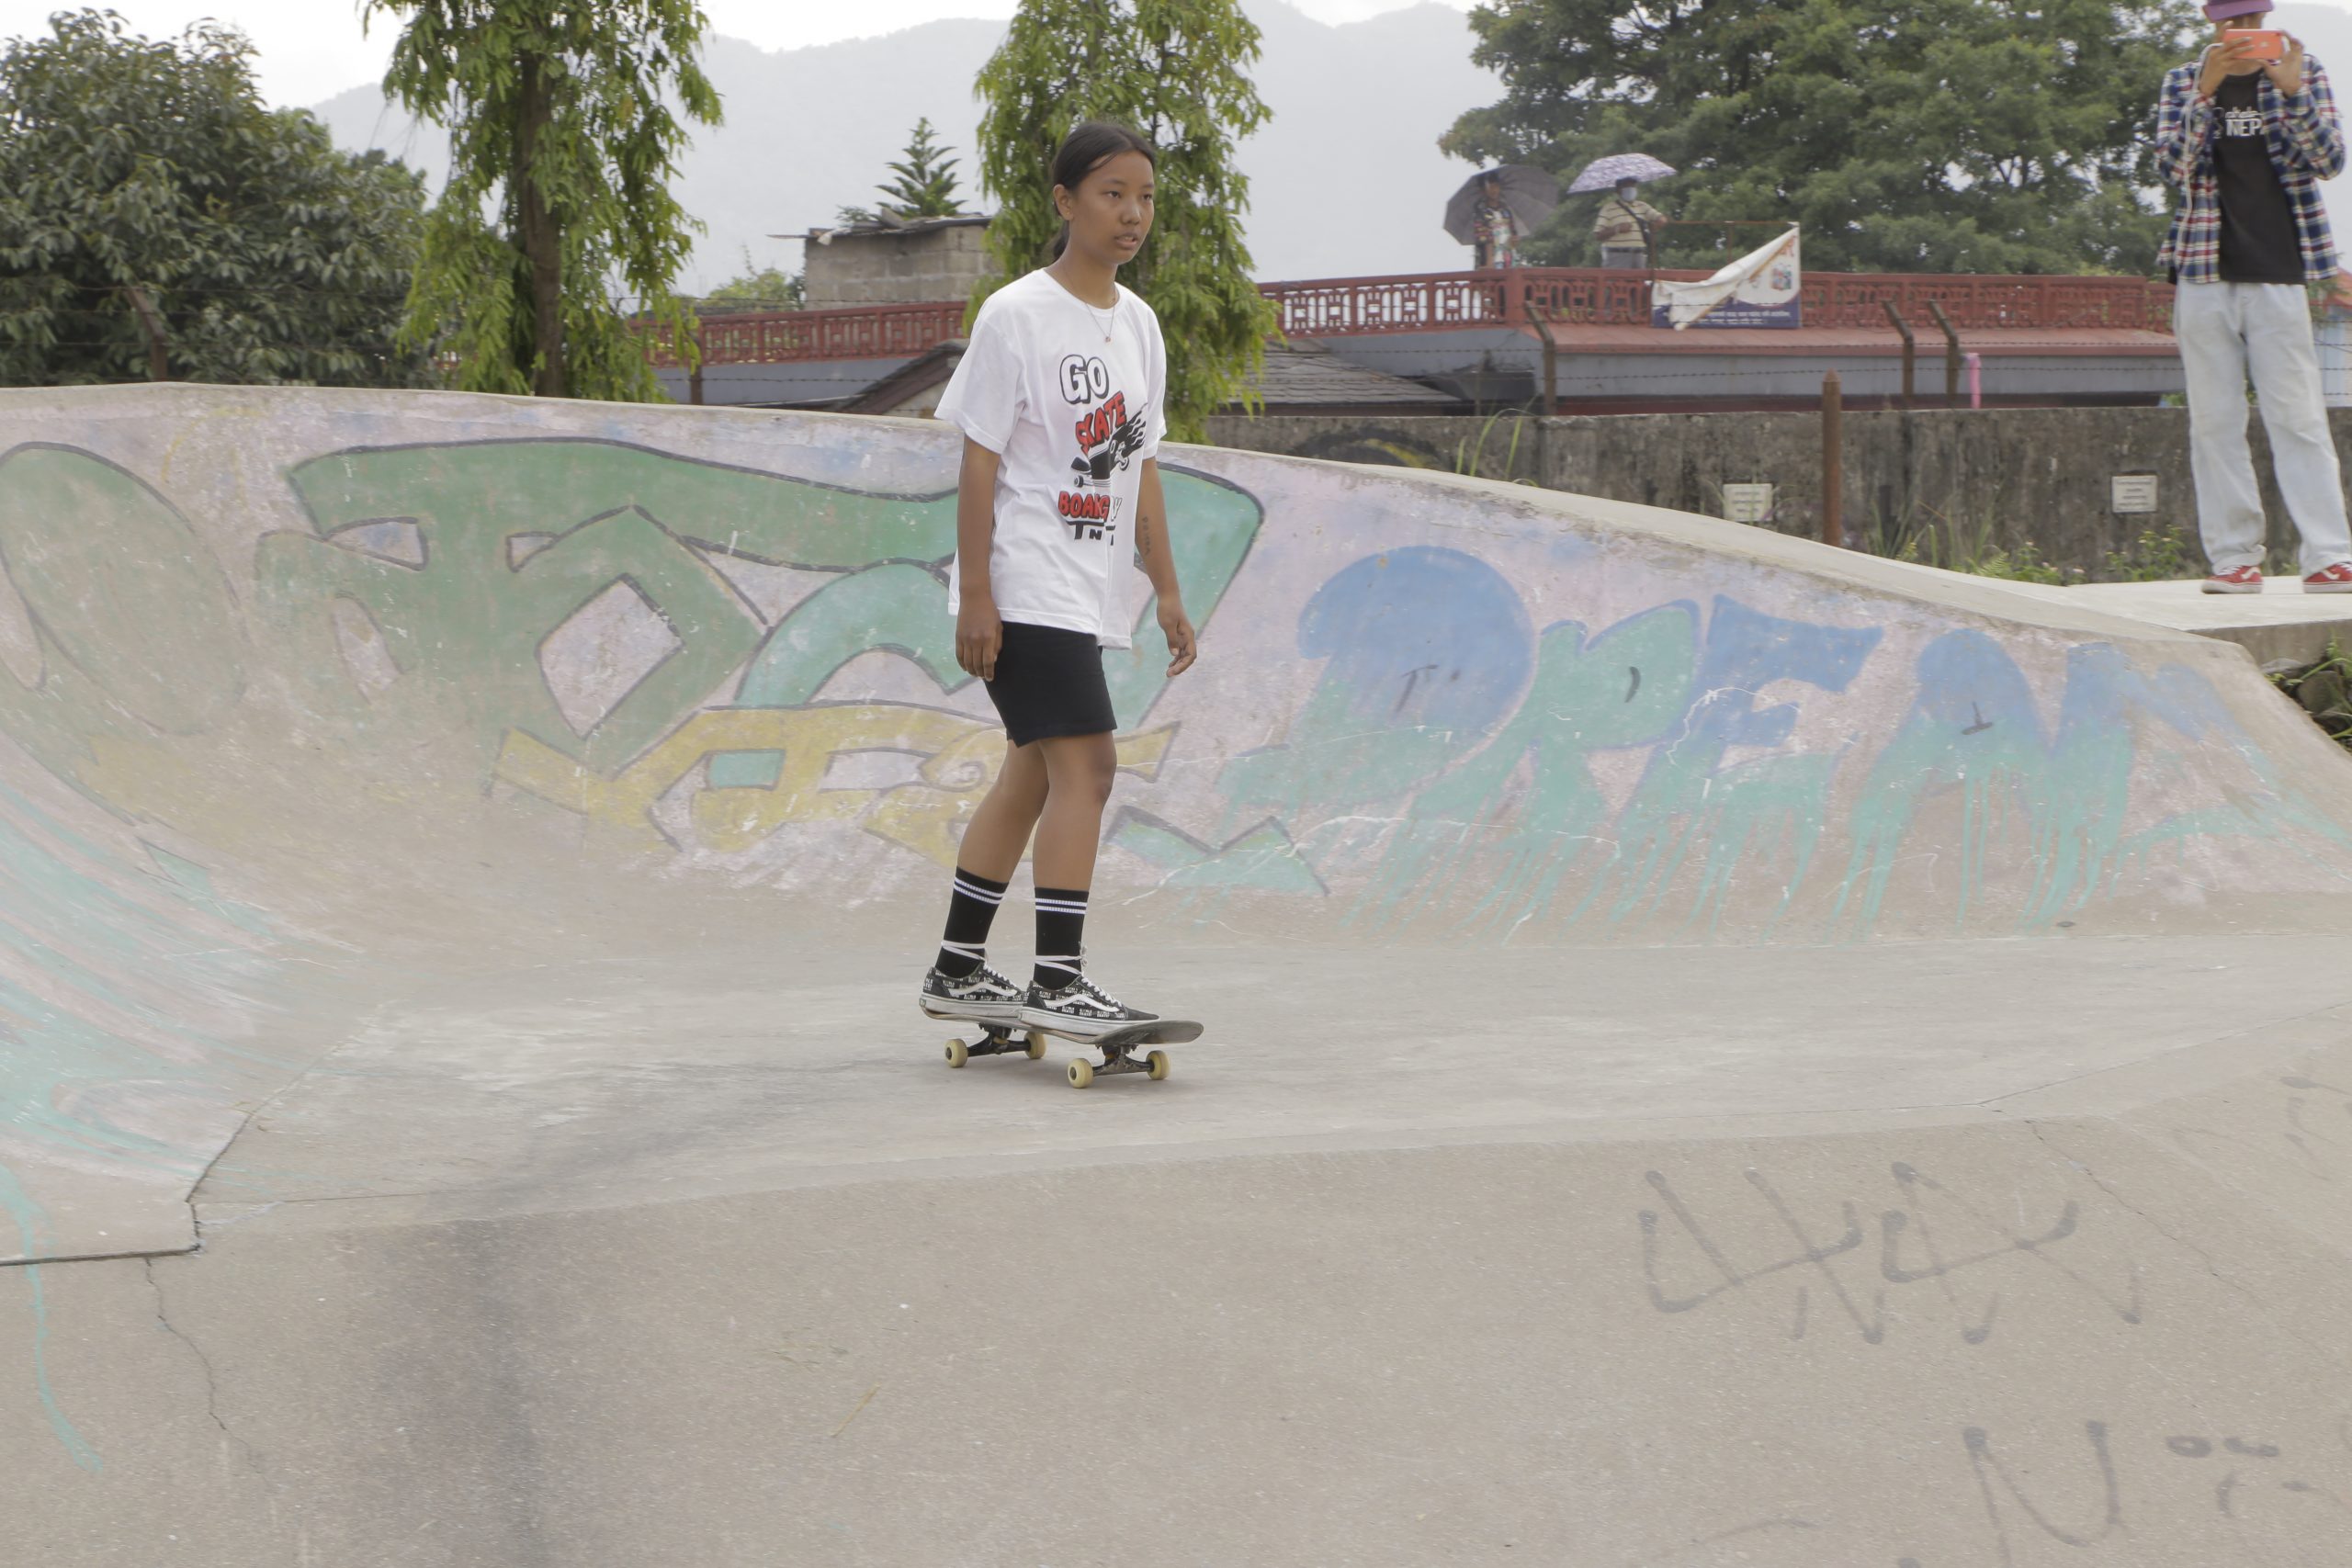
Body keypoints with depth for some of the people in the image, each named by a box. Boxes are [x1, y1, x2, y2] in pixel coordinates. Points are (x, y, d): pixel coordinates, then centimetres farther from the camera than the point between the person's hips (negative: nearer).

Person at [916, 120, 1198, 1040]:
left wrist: (1166, 591, 15)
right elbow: (978, 462, -11)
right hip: (1026, 591, -8)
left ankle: (957, 971, 22)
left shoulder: (1138, 325, 13)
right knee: (1085, 764, -16)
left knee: (1031, 777, 12)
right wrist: (975, 597, -16)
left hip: (1087, 598, 8)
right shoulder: (1017, 316, -9)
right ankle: (1057, 980, -15)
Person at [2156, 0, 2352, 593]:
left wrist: (2294, 91, -17)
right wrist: (2206, 92, -16)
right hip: (2205, 275, 1)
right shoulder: (2183, 81, 10)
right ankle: (2234, 556, 3)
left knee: (2299, 416, -6)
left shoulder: (2302, 73, 9)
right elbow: (2172, 166, -4)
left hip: (2278, 274, -1)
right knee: (2213, 422, 0)